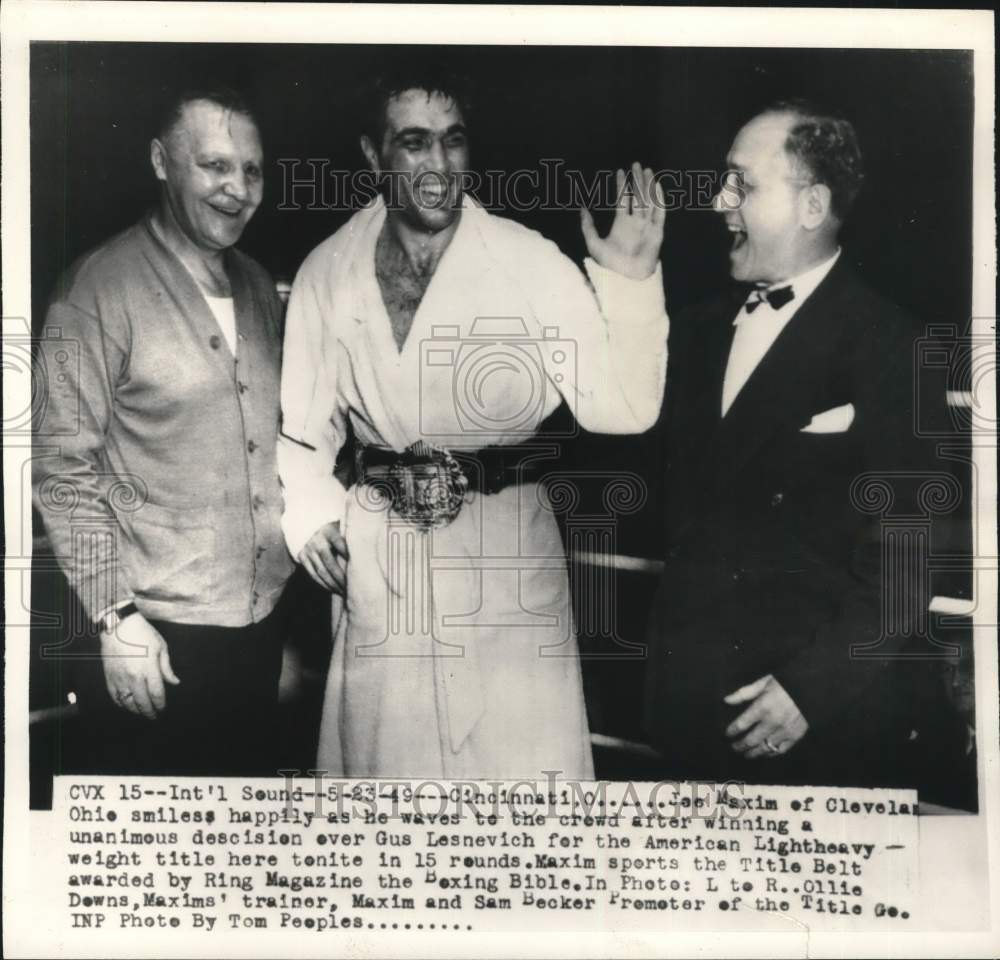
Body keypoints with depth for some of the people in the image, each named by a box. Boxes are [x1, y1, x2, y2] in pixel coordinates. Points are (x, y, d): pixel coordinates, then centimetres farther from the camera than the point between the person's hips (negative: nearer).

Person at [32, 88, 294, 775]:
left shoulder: (258, 286, 8)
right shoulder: (105, 288, -12)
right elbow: (62, 466, -13)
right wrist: (115, 615, -15)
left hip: (263, 618, 6)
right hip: (161, 636, -6)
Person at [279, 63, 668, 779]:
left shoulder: (533, 263, -7)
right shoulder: (327, 274, 2)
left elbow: (619, 408, -11)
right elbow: (302, 429, 11)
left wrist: (629, 280, -20)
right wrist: (310, 516, -5)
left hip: (506, 556, -2)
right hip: (375, 559, 3)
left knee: (524, 754, 4)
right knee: (384, 755, 16)